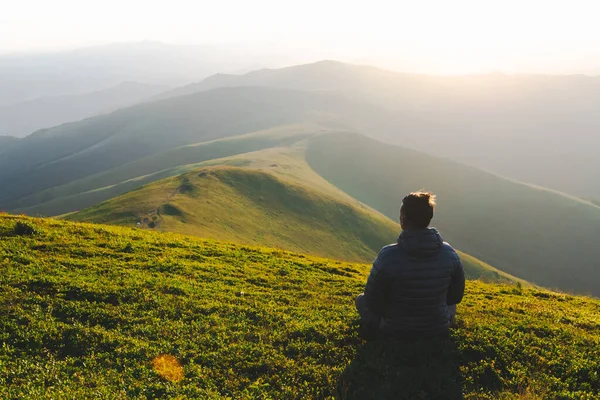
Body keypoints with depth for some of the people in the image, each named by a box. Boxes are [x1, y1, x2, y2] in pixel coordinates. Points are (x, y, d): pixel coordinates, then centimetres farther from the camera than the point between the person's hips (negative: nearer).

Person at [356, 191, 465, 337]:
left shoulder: (387, 256, -25)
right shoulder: (449, 253, -14)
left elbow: (372, 301, -13)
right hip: (439, 330, 3)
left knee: (361, 299, 22)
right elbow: (456, 296, 1)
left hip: (396, 332, -3)